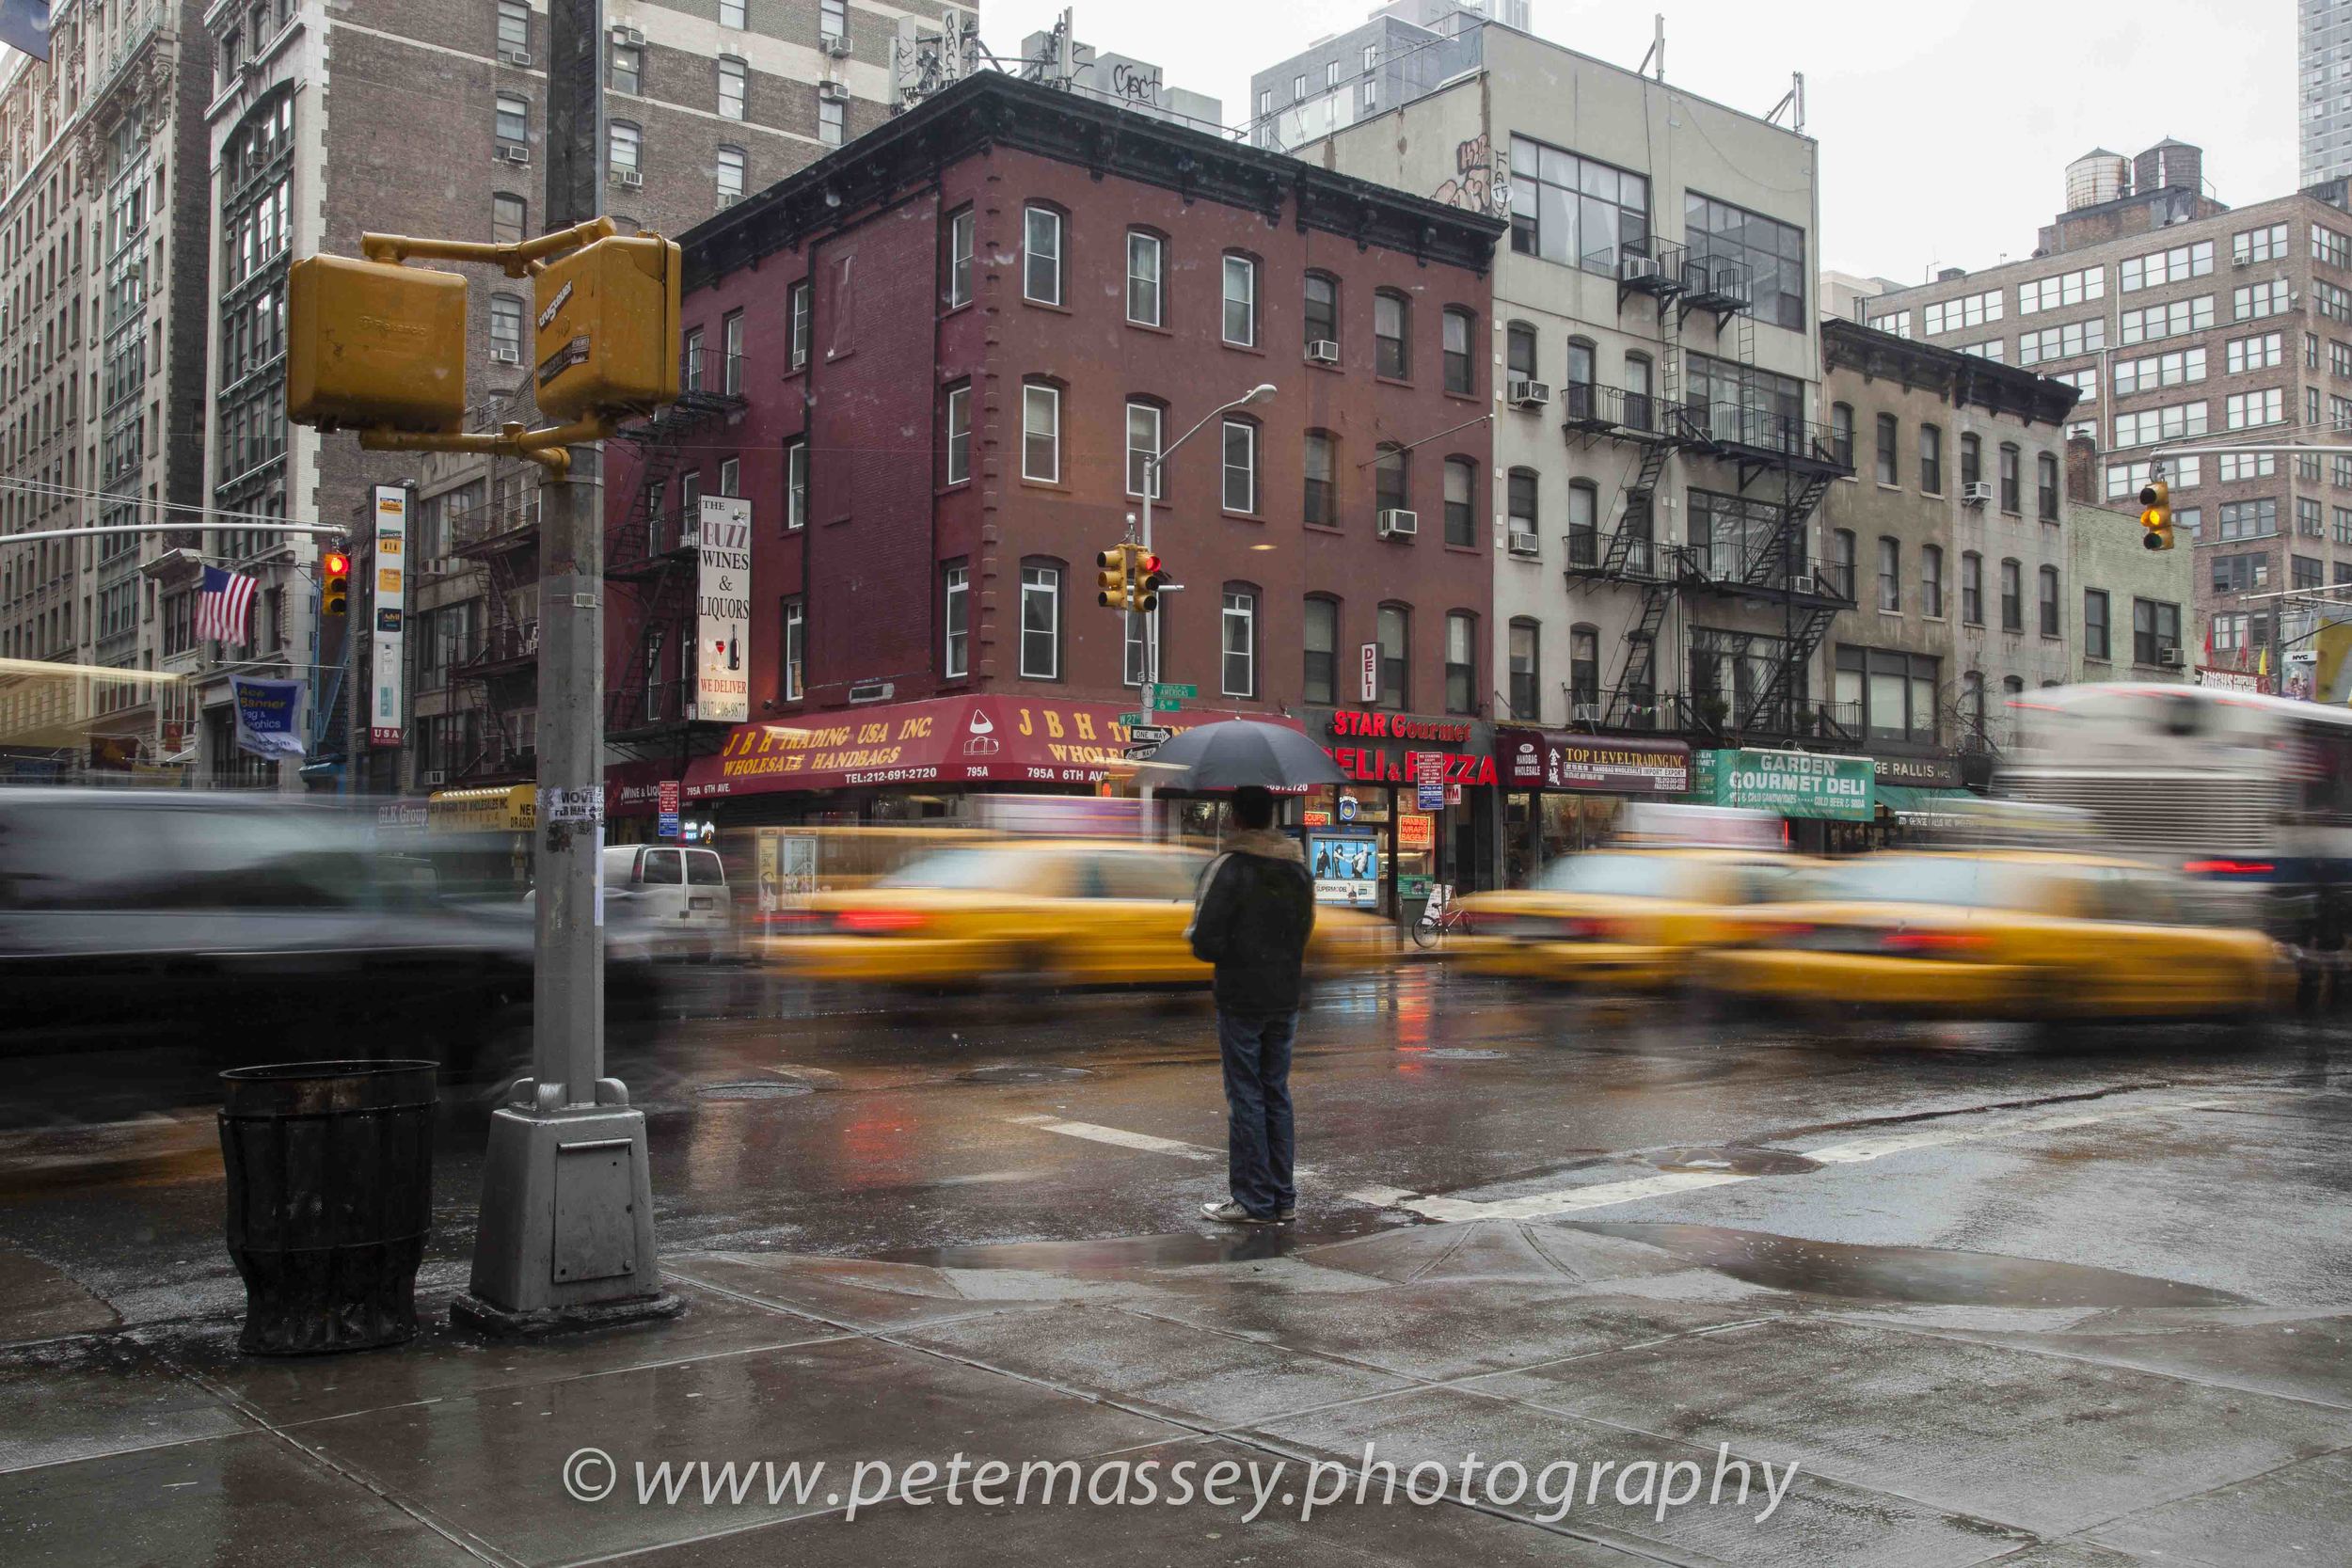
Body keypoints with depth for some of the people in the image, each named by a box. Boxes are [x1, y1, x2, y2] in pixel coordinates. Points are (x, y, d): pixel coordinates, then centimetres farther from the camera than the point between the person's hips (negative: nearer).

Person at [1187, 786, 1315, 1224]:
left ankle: (1253, 1200, 1)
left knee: (1245, 1097, -1)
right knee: (1277, 1093, 13)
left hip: (1241, 999, -6)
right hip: (1285, 998, 6)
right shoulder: (1298, 869, 8)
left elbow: (1206, 944, -17)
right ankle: (1282, 1197, 16)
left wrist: (1195, 938, 4)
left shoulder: (1228, 868, -14)